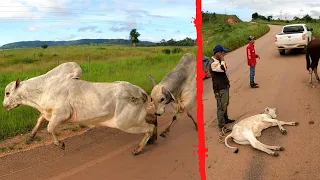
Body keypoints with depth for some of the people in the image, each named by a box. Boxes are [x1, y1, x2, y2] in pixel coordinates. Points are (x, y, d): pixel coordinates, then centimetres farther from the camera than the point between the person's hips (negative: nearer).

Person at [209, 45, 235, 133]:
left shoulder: (218, 61, 12)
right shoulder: (213, 63, -20)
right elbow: (222, 69, -35)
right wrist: (222, 59, -21)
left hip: (225, 86, 10)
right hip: (220, 89, -10)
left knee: (225, 104, 23)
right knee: (221, 107, -5)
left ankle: (225, 119, 40)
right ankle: (221, 126, 1)